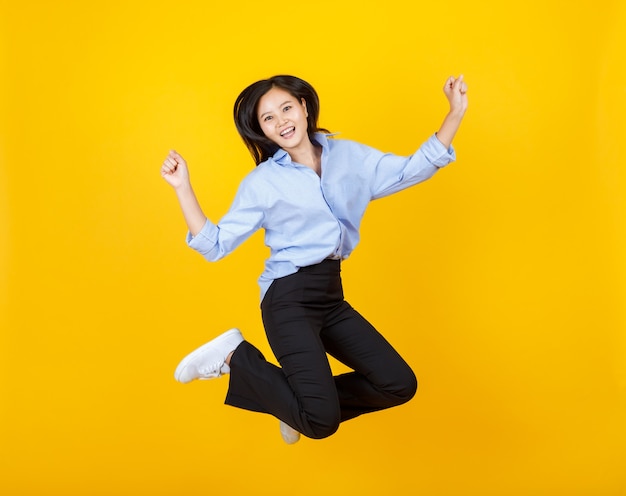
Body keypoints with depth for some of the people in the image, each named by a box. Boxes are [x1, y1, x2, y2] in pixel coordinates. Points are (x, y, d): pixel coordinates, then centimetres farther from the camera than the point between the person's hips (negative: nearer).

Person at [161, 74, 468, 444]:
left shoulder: (349, 156, 9)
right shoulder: (262, 182, -2)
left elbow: (412, 170, 9)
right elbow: (215, 246, -3)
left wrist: (456, 113, 2)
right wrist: (183, 189, -13)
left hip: (332, 297, 6)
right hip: (289, 299, -6)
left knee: (400, 385, 1)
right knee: (320, 423, -18)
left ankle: (302, 403, 16)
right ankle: (235, 356, 3)